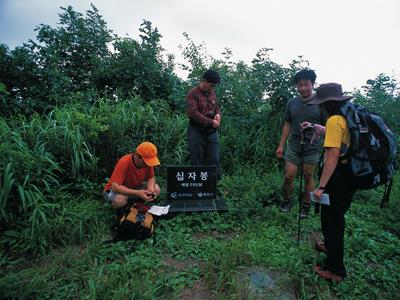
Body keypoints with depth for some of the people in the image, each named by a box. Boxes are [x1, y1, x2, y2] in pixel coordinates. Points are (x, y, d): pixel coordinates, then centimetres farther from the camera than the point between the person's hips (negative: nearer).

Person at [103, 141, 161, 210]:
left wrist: (150, 188, -25)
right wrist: (137, 193, -43)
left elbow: (151, 178, -1)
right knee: (120, 200, -38)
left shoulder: (147, 161, -17)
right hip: (118, 190, -4)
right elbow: (115, 187, -35)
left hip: (134, 188, 4)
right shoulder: (124, 163, -32)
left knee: (156, 189, -17)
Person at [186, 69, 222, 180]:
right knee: (197, 162, 4)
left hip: (212, 132, 6)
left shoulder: (212, 93, 10)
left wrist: (218, 114, -3)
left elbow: (217, 107, 21)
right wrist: (211, 122, -18)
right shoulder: (193, 93, -10)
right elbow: (193, 113, -19)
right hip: (197, 132, -5)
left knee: (214, 160, 6)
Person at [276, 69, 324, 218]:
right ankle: (287, 200, 27)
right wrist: (281, 145, 8)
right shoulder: (292, 103, 3)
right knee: (288, 176, 2)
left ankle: (306, 205, 28)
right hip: (293, 147, 2)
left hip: (312, 148, -2)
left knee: (308, 178, 9)